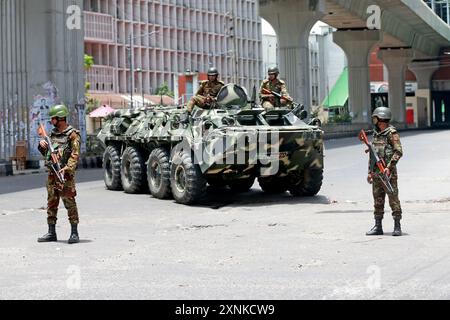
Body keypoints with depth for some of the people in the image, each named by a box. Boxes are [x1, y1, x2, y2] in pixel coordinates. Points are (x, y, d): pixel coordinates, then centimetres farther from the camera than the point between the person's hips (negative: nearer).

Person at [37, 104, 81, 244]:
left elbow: (75, 155, -16)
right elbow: (46, 153, 24)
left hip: (65, 174, -8)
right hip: (52, 173, 8)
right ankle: (51, 233, 16)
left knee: (69, 202, -7)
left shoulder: (73, 135, -7)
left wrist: (67, 168, -29)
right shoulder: (53, 133, 16)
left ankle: (74, 233, -3)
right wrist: (42, 145, 3)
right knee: (51, 203, 9)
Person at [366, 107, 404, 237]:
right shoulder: (376, 134, 16)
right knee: (378, 200, 8)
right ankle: (378, 226, 13)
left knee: (393, 199, -5)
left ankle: (397, 226, -1)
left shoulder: (392, 133, -8)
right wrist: (370, 172, 17)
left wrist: (389, 167, -22)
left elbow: (399, 152, -15)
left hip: (388, 172, -8)